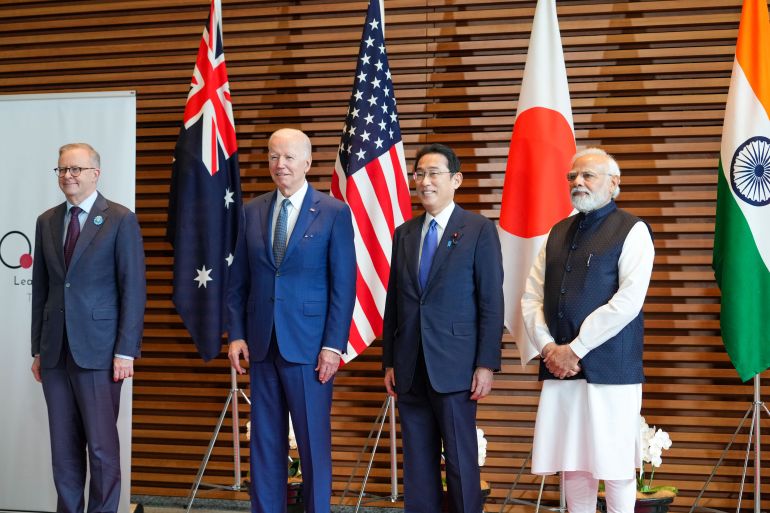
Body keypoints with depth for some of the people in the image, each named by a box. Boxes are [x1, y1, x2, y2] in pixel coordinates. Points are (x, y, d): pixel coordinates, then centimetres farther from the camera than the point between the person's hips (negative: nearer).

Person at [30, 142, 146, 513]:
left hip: (97, 351, -5)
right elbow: (41, 289, 15)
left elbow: (133, 289, -6)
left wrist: (125, 351, -11)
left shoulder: (120, 220, -3)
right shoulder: (47, 222, 13)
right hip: (55, 352, 5)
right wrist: (38, 349, 11)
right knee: (63, 447, 9)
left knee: (101, 446, -2)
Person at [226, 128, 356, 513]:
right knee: (265, 440, 9)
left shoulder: (334, 213, -3)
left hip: (308, 344, -4)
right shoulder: (253, 211, 9)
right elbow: (238, 280, 11)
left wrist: (334, 345, -11)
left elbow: (344, 285, -5)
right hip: (262, 344, 4)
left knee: (314, 440, 2)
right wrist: (236, 334, 3)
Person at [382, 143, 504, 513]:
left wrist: (487, 364, -10)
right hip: (410, 369, 5)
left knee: (461, 460, 1)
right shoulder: (404, 234, 13)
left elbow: (492, 302, -5)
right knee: (417, 461, 9)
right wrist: (389, 361, 10)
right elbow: (393, 302, 14)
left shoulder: (479, 230, -2)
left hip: (454, 367, -5)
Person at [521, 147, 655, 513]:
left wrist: (575, 349, -13)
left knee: (614, 467, 0)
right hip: (559, 369, 5)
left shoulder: (631, 231, -2)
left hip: (610, 371, -5)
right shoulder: (558, 233, 16)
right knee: (572, 465, 9)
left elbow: (628, 302, -14)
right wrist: (548, 347, -5)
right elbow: (531, 298, 12)